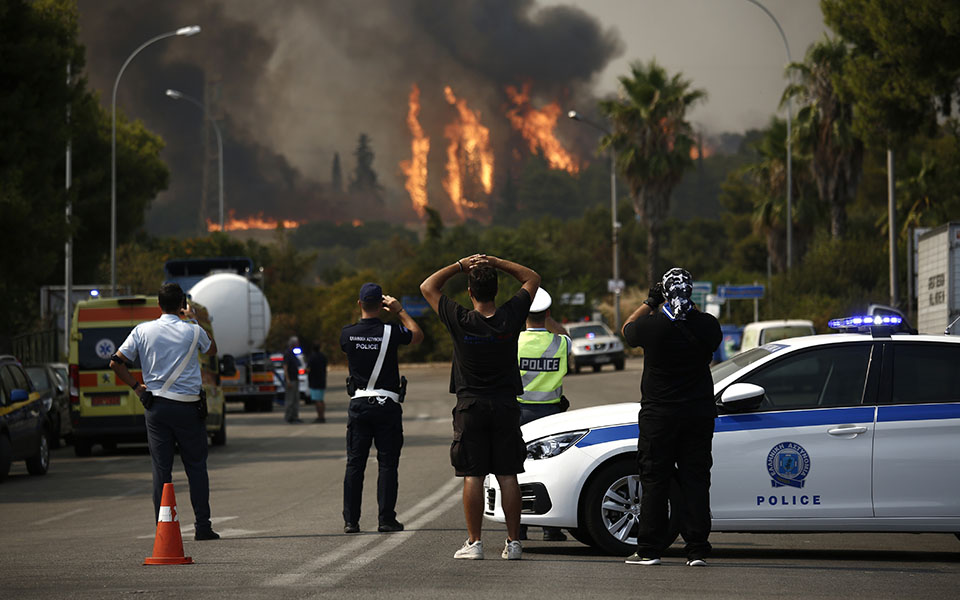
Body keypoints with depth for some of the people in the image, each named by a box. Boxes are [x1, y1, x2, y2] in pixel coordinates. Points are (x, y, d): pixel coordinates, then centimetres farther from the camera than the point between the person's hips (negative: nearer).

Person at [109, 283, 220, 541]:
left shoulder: (143, 331, 0)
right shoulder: (192, 331, -4)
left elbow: (116, 362, 1)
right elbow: (212, 349, 18)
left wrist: (136, 386, 9)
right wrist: (194, 320, 21)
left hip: (155, 406, 2)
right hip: (188, 407, -2)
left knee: (161, 469, 4)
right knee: (196, 466, 7)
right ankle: (202, 526, 4)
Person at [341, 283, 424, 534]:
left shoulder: (348, 333, -3)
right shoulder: (390, 332, -9)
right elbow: (418, 335, 11)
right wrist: (400, 311, 17)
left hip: (358, 404, 2)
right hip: (387, 406, -2)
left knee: (354, 464, 6)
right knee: (387, 464, 2)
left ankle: (351, 520, 5)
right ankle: (386, 520, 0)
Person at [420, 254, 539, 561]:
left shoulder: (460, 321, -10)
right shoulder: (510, 317, -7)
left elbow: (427, 287, 4)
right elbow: (532, 278, 10)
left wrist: (461, 265, 1)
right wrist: (495, 262, 2)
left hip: (471, 406, -2)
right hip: (506, 406, 2)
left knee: (472, 476, 1)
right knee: (507, 475, 3)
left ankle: (474, 542, -1)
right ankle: (513, 542, 3)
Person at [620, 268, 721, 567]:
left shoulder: (651, 325, -14)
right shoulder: (706, 325, -6)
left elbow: (627, 329, 9)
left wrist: (649, 303, 14)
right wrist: (689, 307, 16)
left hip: (659, 414, -2)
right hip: (699, 413, 2)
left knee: (654, 481, 5)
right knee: (695, 480, 5)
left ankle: (649, 550, 6)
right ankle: (697, 550, 3)